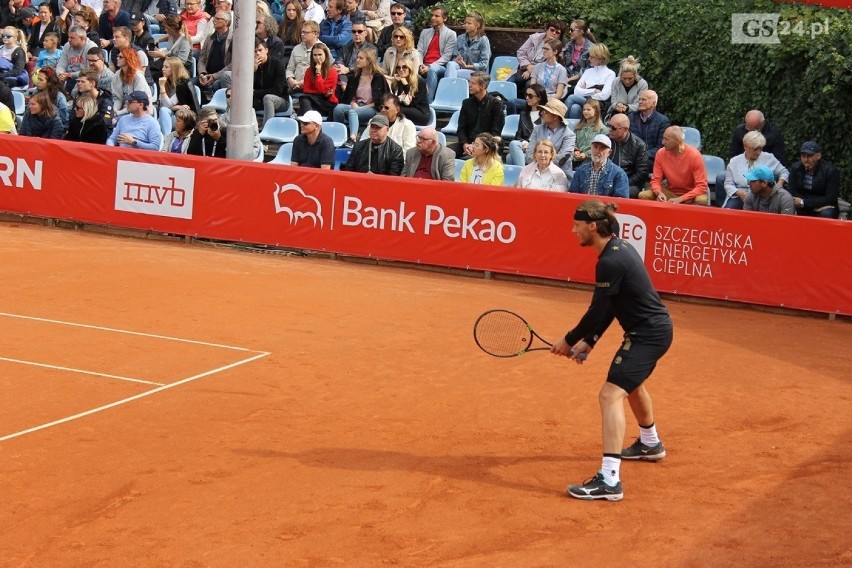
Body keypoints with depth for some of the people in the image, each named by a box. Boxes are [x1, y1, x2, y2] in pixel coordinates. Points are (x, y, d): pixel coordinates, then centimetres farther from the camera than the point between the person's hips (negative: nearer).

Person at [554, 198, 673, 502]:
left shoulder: (610, 262, -23)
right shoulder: (619, 249, 7)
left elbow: (597, 312, -19)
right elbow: (608, 309, 13)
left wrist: (569, 340, -5)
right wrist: (588, 341, 11)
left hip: (648, 334, -11)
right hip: (655, 328, 11)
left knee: (611, 394, -18)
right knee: (632, 383, 34)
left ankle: (609, 480, -24)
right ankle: (650, 444, 59)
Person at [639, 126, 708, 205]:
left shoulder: (694, 155, -19)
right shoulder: (661, 153, -8)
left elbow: (701, 186, -20)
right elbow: (656, 180, -3)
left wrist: (680, 199, -30)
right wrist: (659, 193, -27)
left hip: (690, 194, -3)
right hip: (670, 192, 3)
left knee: (701, 201, -37)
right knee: (643, 195, -19)